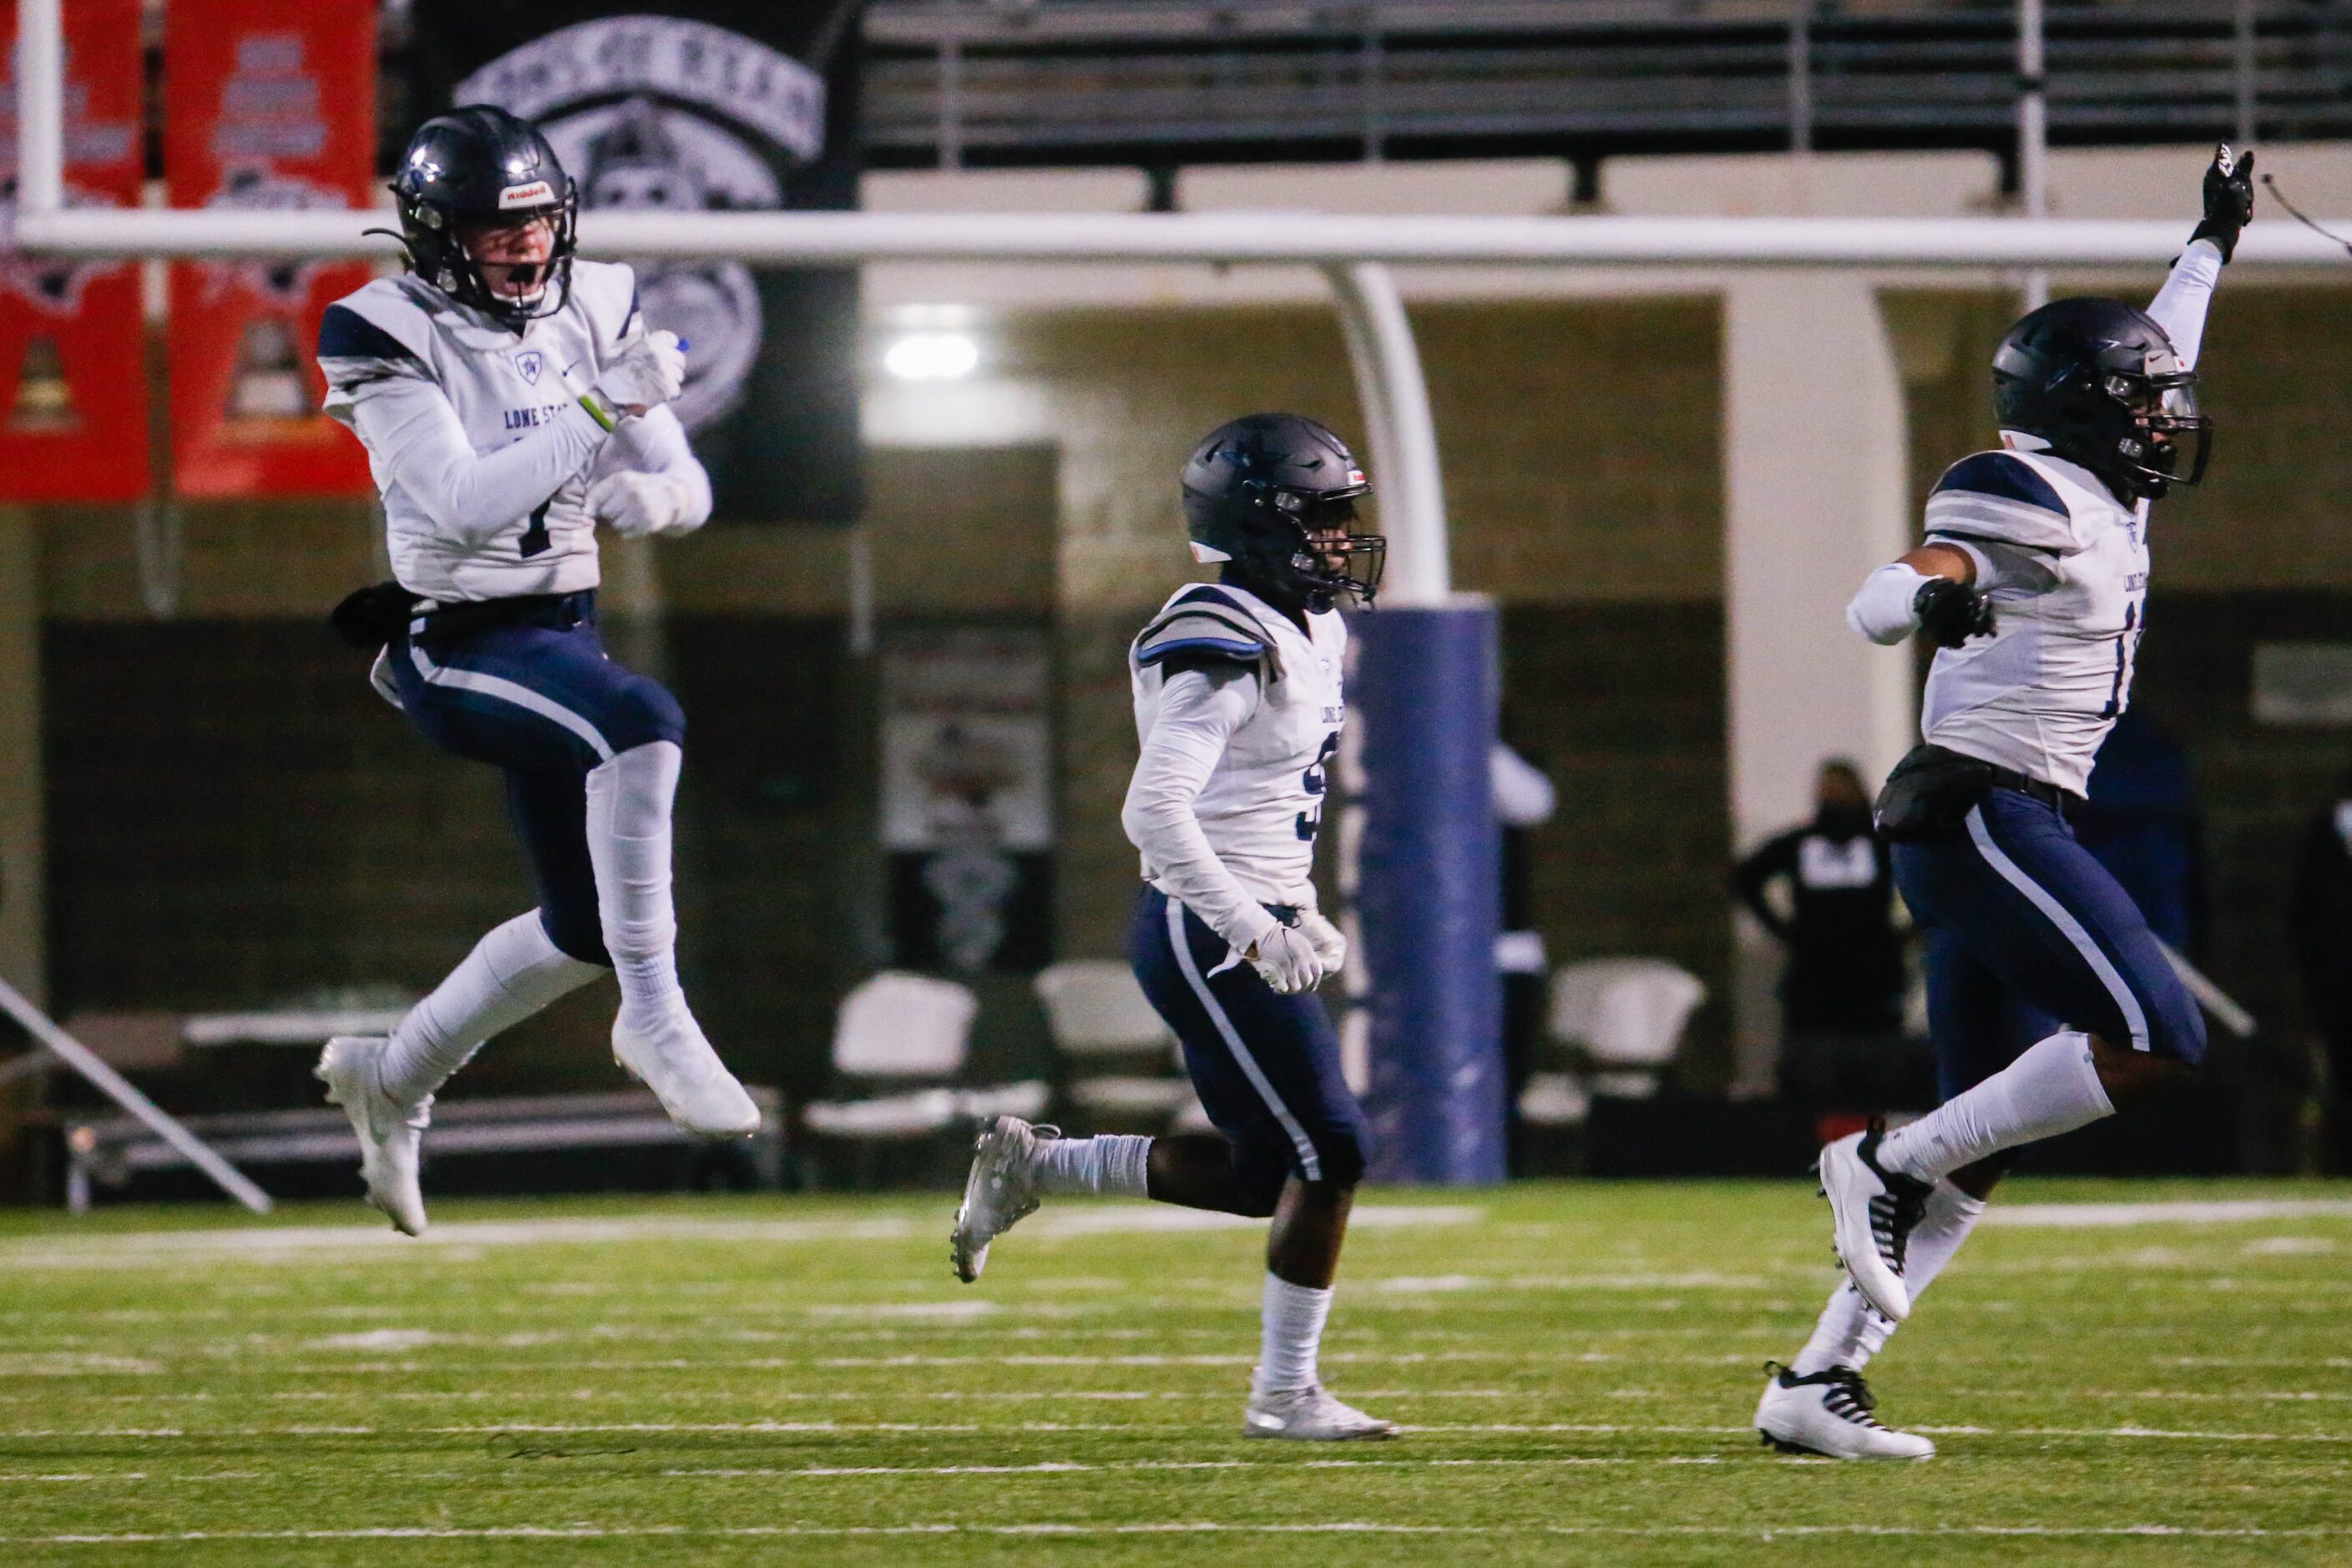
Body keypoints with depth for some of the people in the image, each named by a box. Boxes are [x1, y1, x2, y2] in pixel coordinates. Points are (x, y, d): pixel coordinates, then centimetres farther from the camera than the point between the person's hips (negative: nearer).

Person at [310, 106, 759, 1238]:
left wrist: (647, 496, -19)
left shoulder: (591, 316, 3)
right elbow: (464, 504, -26)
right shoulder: (393, 339, -14)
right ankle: (653, 1016, -26)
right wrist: (603, 411, -30)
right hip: (454, 645, -7)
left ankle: (391, 1079, 35)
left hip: (564, 627, 8)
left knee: (583, 927, 13)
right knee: (639, 722, -36)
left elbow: (689, 492, 5)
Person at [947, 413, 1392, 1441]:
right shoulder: (1224, 652, -18)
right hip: (1205, 937, -10)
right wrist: (1255, 931, -25)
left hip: (1247, 927, 10)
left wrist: (1299, 917, 19)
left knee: (1261, 1175, 12)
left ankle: (1031, 1166, 23)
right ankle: (1285, 1392, 2)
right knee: (1326, 1154, -8)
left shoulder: (1305, 634, 13)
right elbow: (1156, 810, -26)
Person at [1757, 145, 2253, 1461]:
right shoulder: (2029, 504, -11)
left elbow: (2148, 366, 36)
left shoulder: (2102, 495, 16)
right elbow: (1877, 601, -22)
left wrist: (2215, 246, 48)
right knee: (2157, 1042, -18)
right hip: (1987, 817, -10)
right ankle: (1891, 1164, -12)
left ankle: (1817, 1381, 3)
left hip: (2005, 832, 10)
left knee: (1980, 1148, 6)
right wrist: (1932, 601, -45)